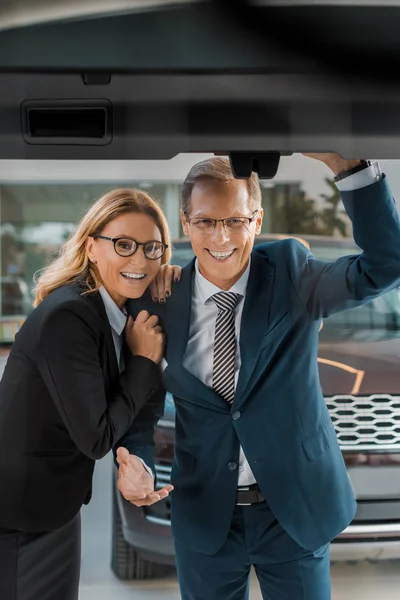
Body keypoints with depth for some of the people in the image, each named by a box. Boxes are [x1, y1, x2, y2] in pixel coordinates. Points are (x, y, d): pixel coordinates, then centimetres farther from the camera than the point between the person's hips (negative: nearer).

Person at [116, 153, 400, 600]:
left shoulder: (290, 272, -11)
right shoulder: (161, 302, -8)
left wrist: (348, 166, -35)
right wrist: (136, 461, -19)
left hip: (295, 507, -1)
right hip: (205, 513, 1)